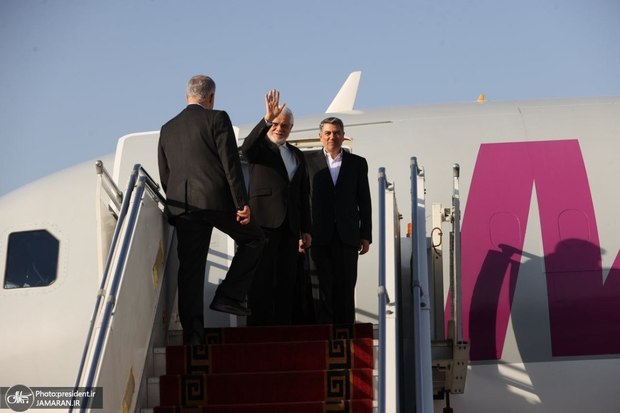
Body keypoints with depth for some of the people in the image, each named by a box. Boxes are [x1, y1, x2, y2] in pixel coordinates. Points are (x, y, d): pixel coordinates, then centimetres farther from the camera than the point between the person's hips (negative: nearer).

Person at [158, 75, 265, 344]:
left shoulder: (167, 129, 16)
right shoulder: (217, 119, -1)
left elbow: (164, 176, 17)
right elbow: (231, 164, -8)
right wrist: (242, 204, -8)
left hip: (181, 206, 5)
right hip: (217, 200, -5)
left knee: (190, 271, 5)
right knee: (253, 240, 16)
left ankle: (192, 333, 1)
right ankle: (228, 296, 4)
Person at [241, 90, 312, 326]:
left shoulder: (297, 155, 22)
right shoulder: (260, 147, 6)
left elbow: (303, 195, 21)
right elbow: (246, 148, -21)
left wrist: (306, 230, 15)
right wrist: (267, 119, -33)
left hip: (289, 226, 5)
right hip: (264, 220, -5)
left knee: (287, 280, 2)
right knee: (262, 279, -9)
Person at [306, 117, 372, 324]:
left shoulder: (357, 163, 12)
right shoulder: (309, 161, 7)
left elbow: (364, 202, 11)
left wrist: (366, 236, 4)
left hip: (347, 236, 1)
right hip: (319, 236, -1)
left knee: (346, 289, 1)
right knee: (322, 288, -4)